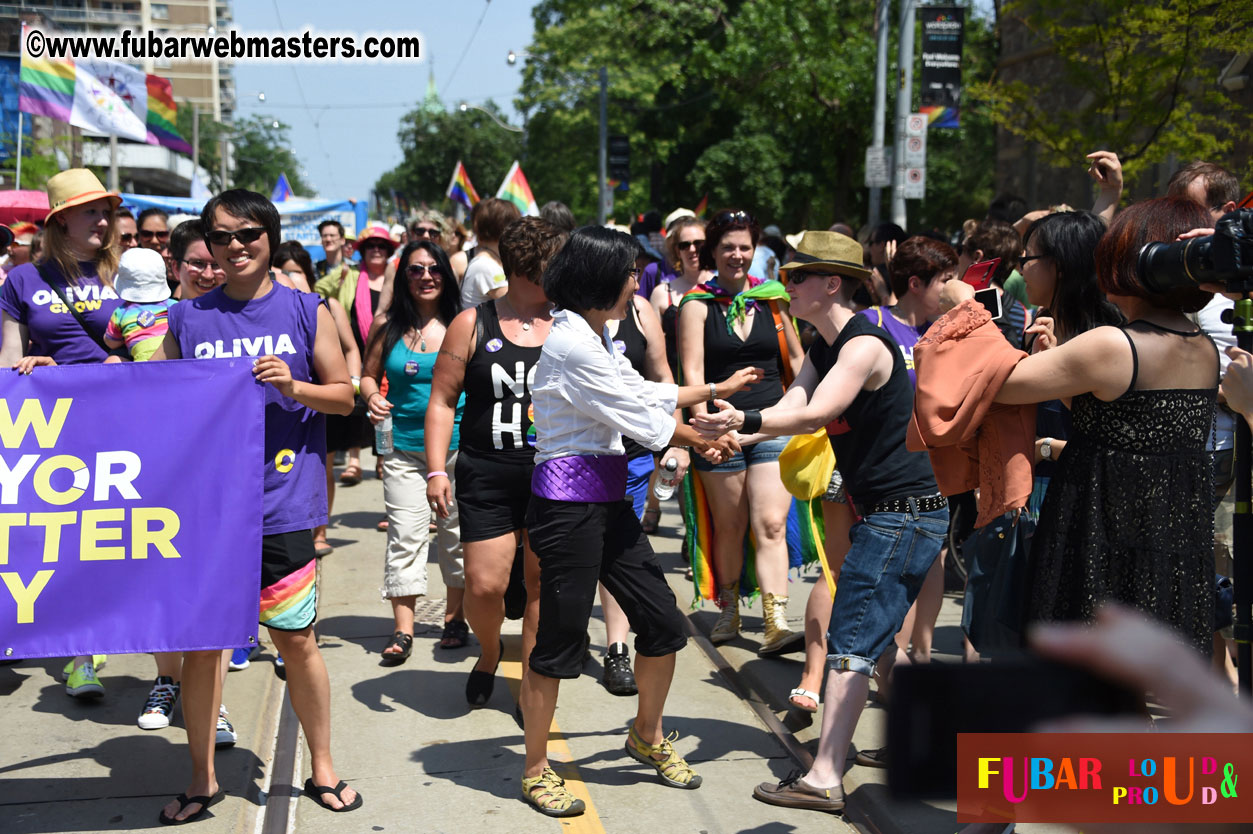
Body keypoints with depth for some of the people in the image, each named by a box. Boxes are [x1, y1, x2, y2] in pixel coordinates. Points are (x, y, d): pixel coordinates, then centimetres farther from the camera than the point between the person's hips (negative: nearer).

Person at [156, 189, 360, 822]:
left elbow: (343, 395, 7)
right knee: (201, 639, 6)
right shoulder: (186, 319, 8)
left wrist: (292, 386, -12)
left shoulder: (306, 311, 5)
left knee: (296, 638, 4)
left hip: (281, 503, -1)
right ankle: (202, 777, 22)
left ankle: (321, 766, 22)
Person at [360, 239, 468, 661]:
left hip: (457, 443, 0)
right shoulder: (386, 325, 3)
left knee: (456, 530, 10)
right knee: (404, 534, -4)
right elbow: (369, 375, 11)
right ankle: (402, 630, 0)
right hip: (404, 447, 0)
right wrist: (372, 397, -11)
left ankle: (454, 617, 25)